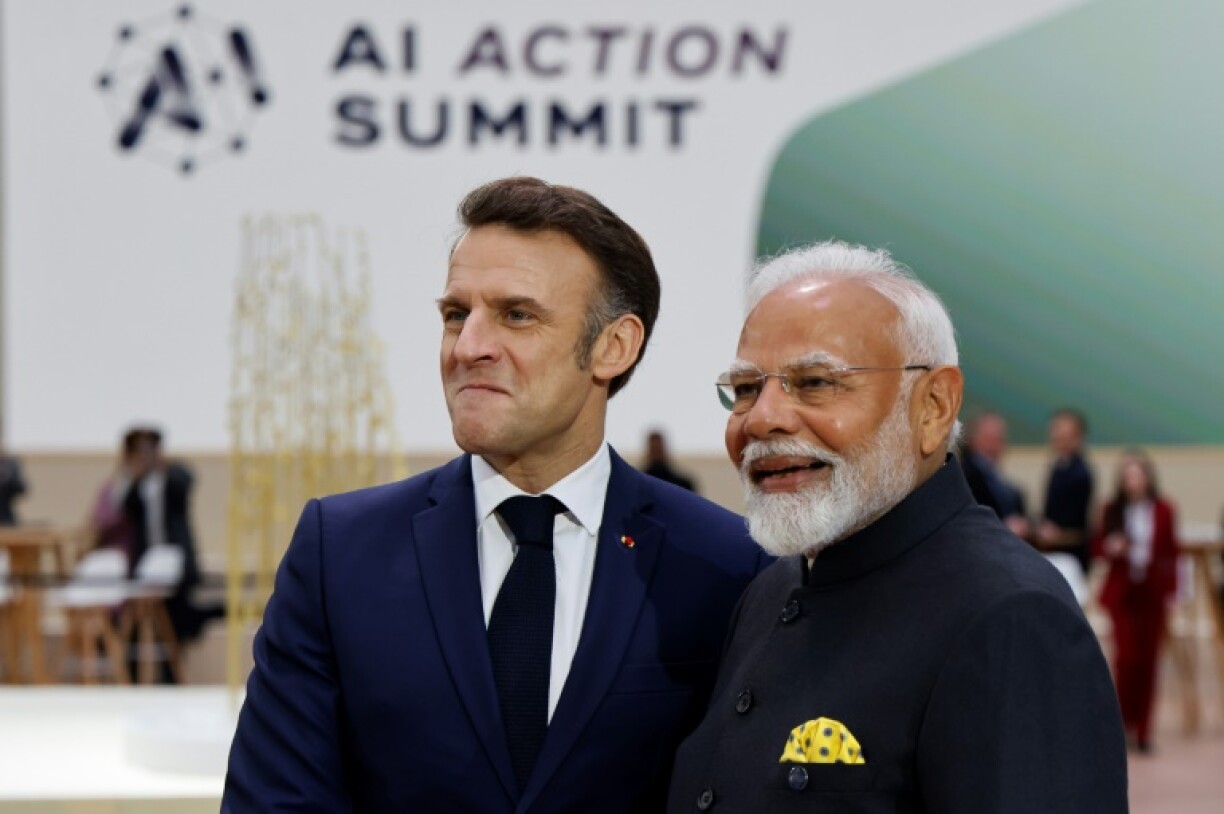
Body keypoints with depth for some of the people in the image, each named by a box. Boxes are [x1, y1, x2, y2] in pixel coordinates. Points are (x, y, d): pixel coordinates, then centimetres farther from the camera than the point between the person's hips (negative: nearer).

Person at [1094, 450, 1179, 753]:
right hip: (1123, 592, -1)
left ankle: (1143, 729, 9)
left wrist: (1172, 590, 1)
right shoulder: (1112, 509, 0)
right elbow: (1097, 546, 6)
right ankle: (1123, 720, 6)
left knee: (1148, 658, 2)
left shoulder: (1163, 511, 1)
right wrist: (1110, 548, -16)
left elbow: (1171, 552, 6)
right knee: (1127, 655, -12)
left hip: (1153, 593, 1)